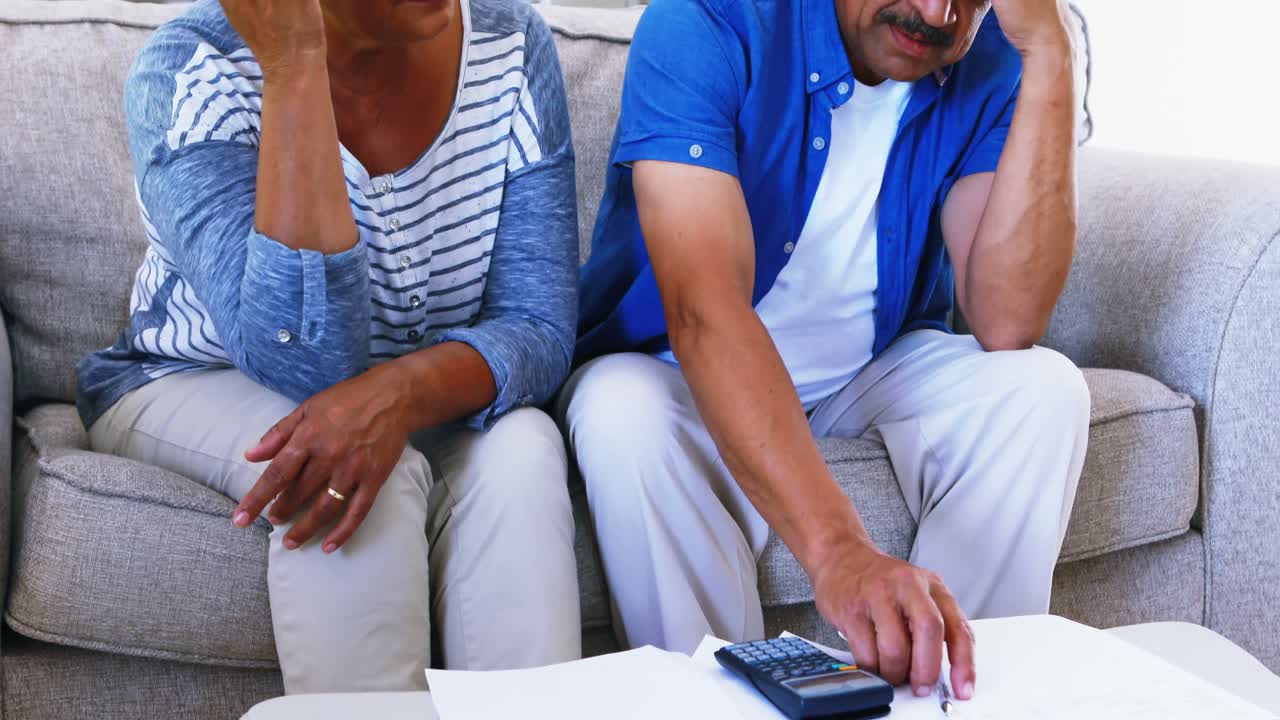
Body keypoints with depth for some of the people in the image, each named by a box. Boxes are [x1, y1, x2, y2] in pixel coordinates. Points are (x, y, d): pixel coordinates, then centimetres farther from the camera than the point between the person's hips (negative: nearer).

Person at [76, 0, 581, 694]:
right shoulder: (188, 66, -22)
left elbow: (536, 327, -17)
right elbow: (305, 358, -33)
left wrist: (403, 390, -40)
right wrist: (294, 66, -37)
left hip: (421, 403, 3)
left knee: (519, 452, -28)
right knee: (381, 477, -32)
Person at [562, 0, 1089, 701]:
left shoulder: (992, 61, -13)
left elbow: (1006, 324, -25)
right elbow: (703, 308, -40)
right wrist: (836, 549, -53)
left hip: (873, 369, 3)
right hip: (675, 367, -3)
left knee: (1043, 390, -22)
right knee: (624, 415, -34)